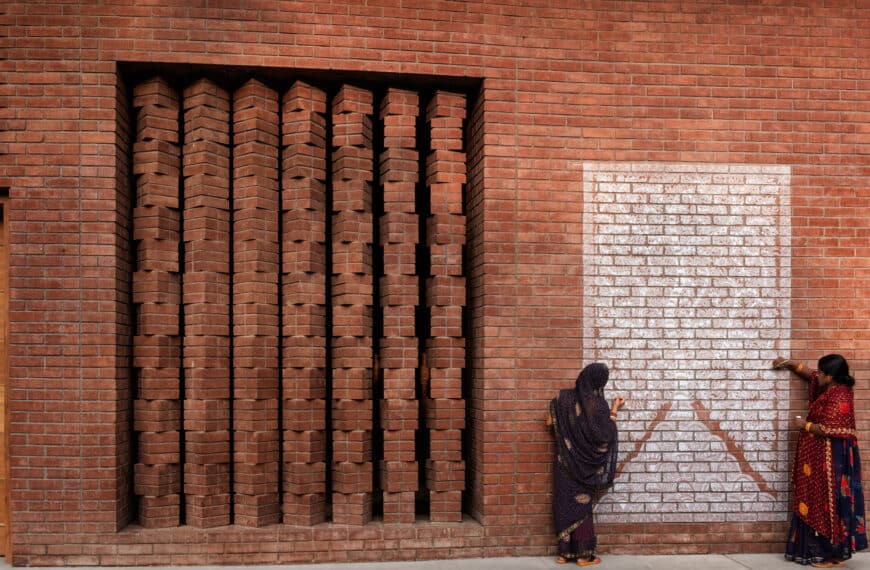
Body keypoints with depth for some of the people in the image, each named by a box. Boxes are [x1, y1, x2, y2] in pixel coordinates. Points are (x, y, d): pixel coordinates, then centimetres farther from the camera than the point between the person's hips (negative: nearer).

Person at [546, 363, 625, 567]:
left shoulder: (564, 398, -6)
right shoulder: (599, 404, -16)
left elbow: (550, 422, 0)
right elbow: (606, 435, -13)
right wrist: (614, 410, -1)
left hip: (564, 463, 3)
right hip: (585, 465, -3)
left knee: (564, 504, 11)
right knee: (582, 507, 8)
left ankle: (564, 552, 16)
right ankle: (584, 554, 12)